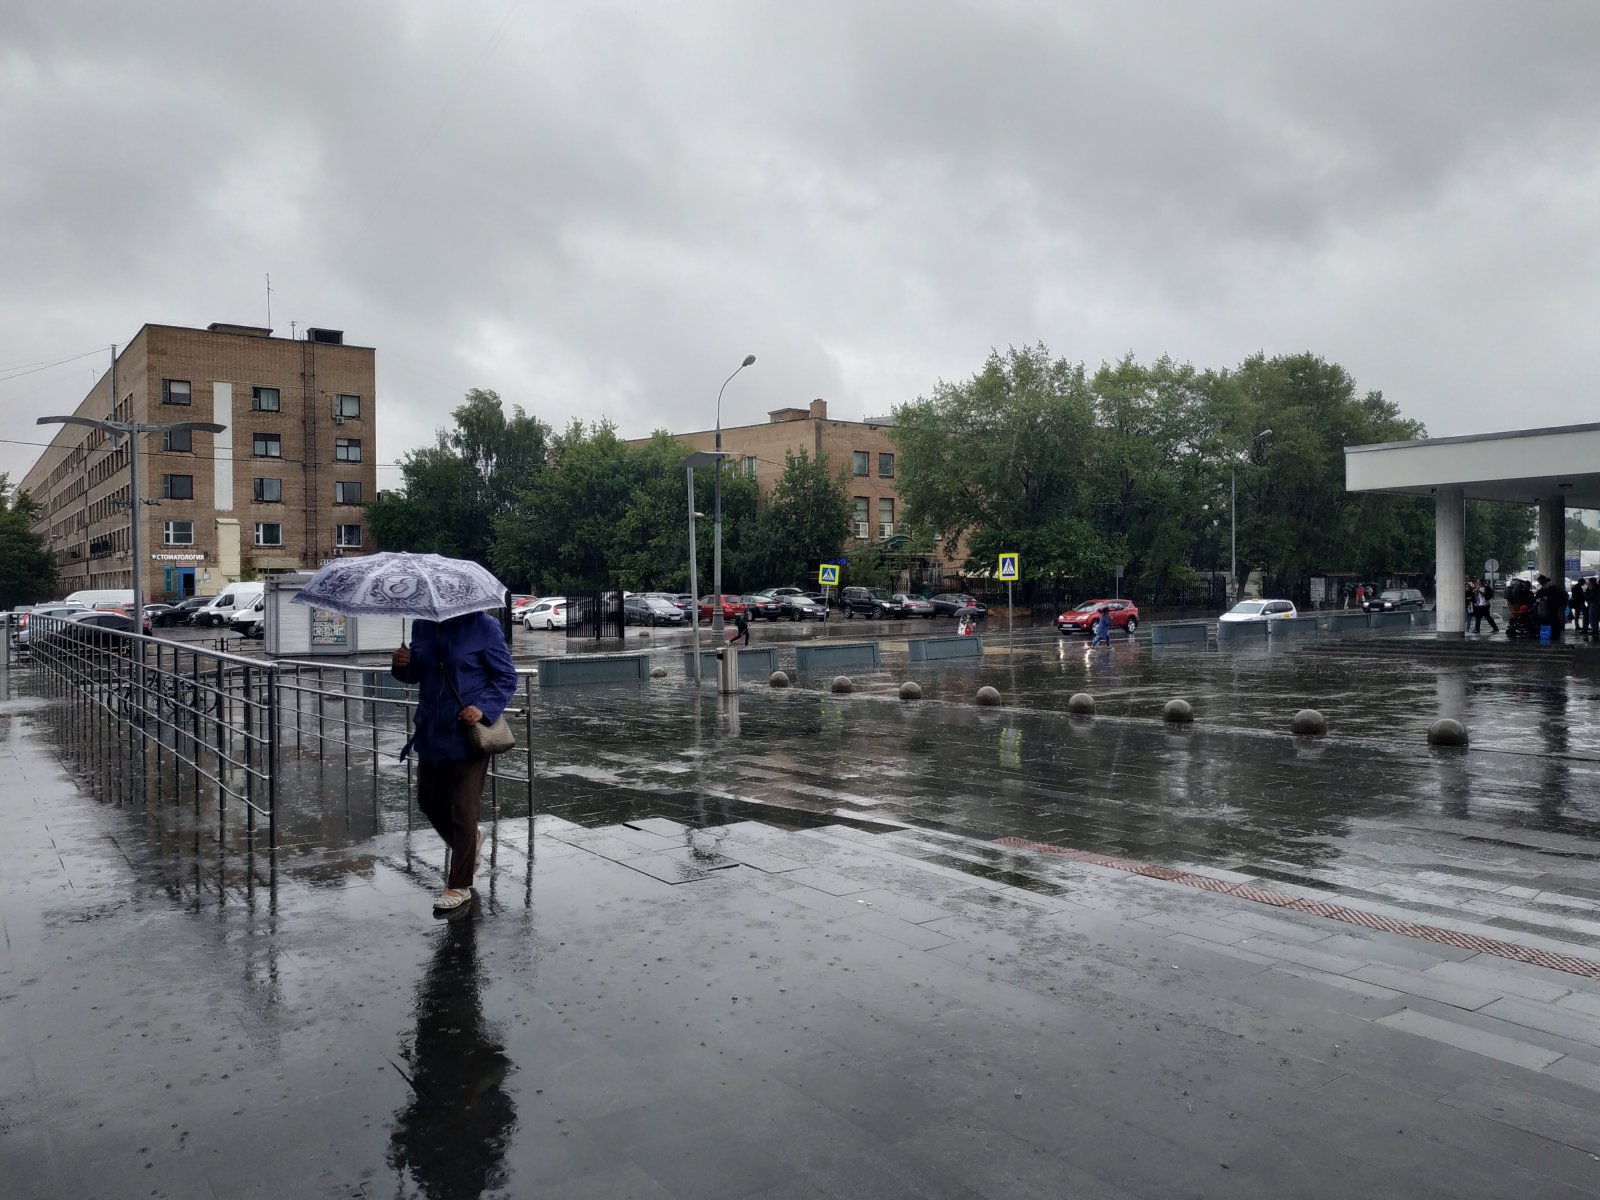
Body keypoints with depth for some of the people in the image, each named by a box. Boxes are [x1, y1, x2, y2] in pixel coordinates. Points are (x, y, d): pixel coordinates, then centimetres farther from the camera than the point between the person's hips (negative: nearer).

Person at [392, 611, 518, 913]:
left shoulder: (484, 627, -11)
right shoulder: (423, 626, 6)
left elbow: (507, 678, -8)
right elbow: (416, 674, 17)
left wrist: (484, 709, -23)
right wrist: (402, 664, -7)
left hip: (468, 735, -6)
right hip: (431, 732, 7)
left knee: (462, 811, -1)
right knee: (429, 801, 17)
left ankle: (460, 886, 12)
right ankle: (468, 844, 45)